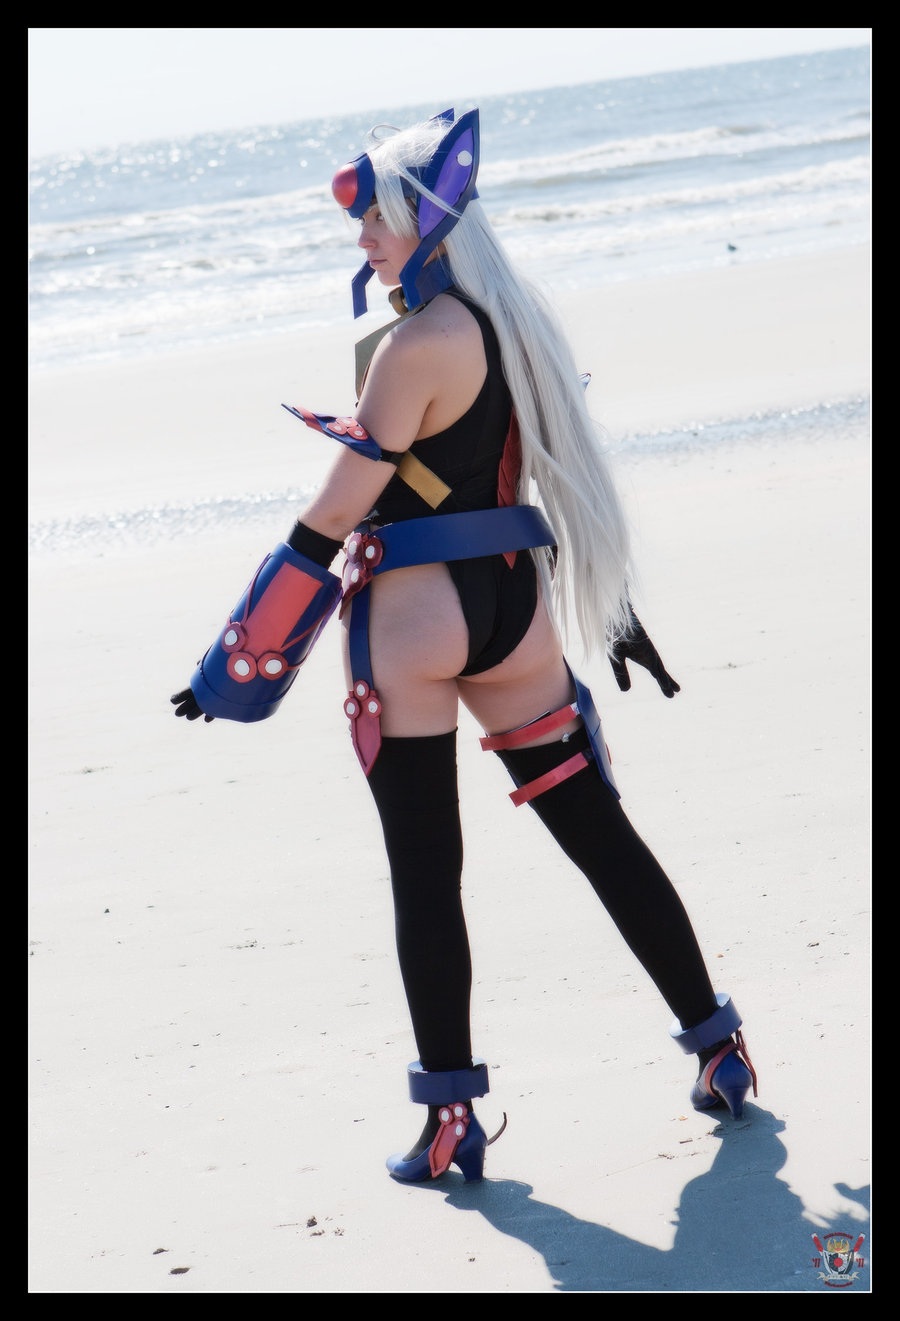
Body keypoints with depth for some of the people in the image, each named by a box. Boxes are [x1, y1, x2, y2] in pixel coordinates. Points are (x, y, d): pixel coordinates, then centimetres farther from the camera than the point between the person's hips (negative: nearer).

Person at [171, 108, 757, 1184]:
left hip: (412, 615, -8)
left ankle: (452, 1121, 5)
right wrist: (613, 610, 25)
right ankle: (718, 1046, 21)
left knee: (424, 873, 0)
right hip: (513, 603, 8)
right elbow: (562, 474, 17)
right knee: (599, 831, 15)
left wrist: (248, 649, -12)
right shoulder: (517, 322, 8)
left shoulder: (416, 344, -15)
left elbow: (339, 508, -16)